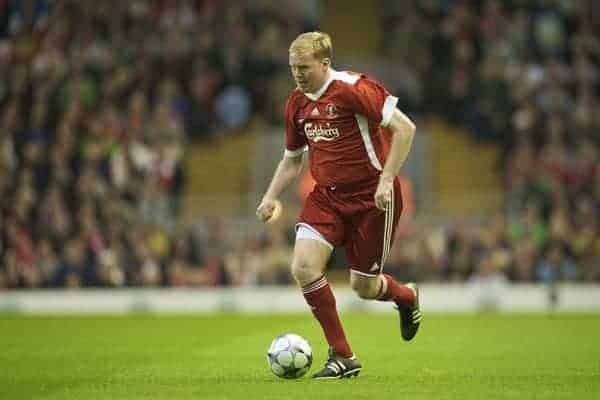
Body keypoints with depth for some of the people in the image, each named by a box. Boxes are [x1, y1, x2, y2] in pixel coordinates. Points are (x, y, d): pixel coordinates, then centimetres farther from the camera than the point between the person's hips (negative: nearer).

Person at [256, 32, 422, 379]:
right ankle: (343, 357, -4)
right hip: (327, 195, 6)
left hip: (371, 196, -6)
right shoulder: (297, 103, 6)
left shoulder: (353, 89, -16)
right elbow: (292, 158, 20)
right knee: (304, 267, -16)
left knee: (363, 286, 2)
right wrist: (271, 197, 6)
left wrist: (386, 180, -23)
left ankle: (406, 296, 41)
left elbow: (404, 128, -18)